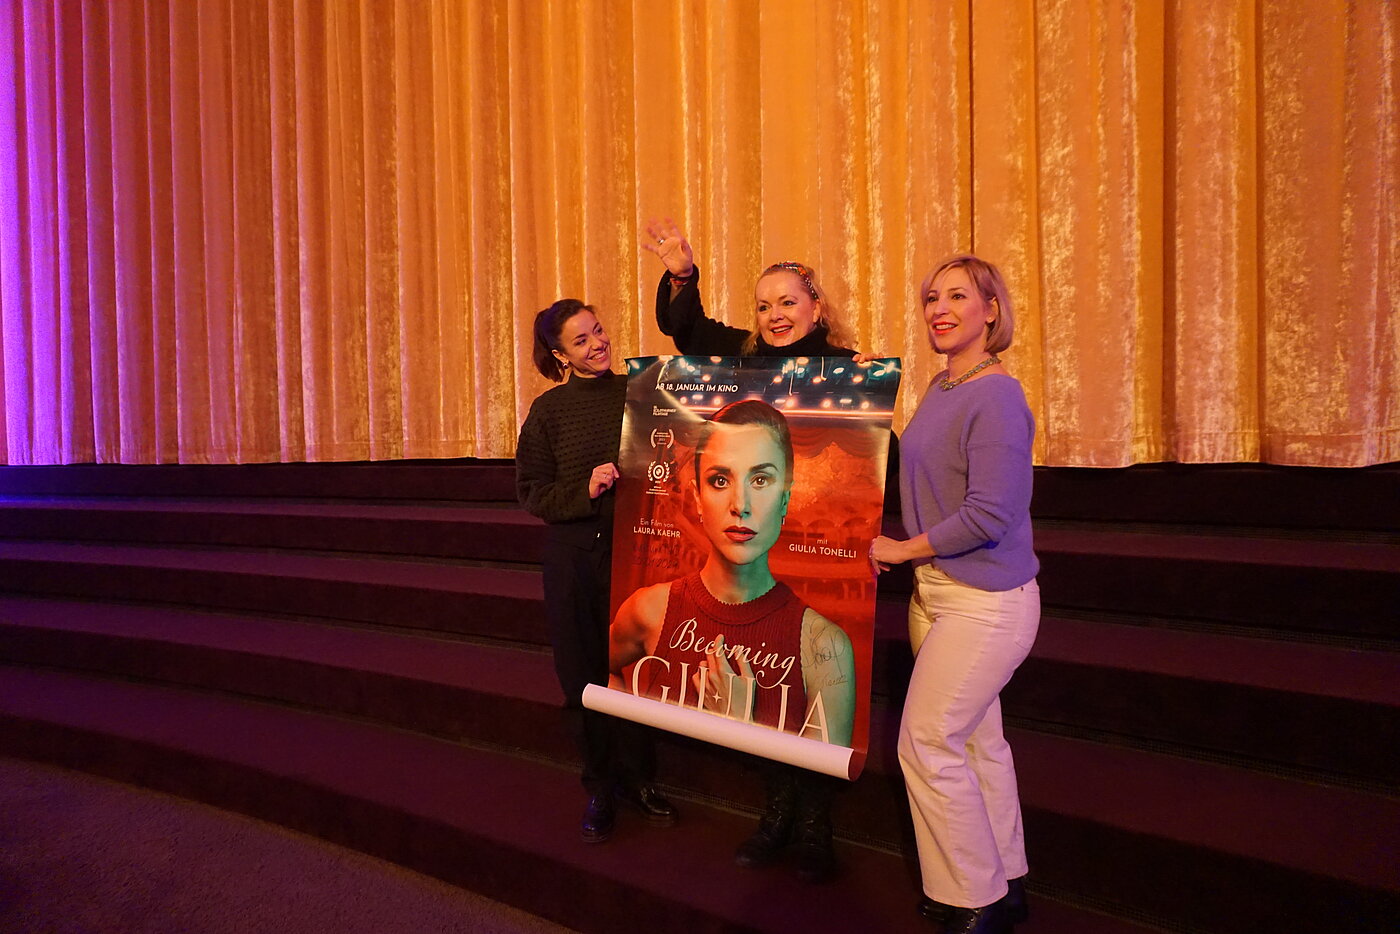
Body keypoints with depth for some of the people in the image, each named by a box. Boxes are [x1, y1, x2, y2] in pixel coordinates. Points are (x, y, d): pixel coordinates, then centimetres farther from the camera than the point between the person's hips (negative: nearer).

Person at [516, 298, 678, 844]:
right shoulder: (549, 410, 0)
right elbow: (532, 491, -1)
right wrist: (585, 489, -15)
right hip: (574, 556, 0)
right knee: (583, 675, 7)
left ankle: (637, 778, 27)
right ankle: (600, 786, 26)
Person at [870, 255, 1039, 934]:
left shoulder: (996, 397, -17)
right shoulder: (941, 388, 10)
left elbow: (988, 515, -22)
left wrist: (899, 549, -13)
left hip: (984, 600, -8)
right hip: (938, 590, 8)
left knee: (927, 743, -3)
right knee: (976, 738, 16)